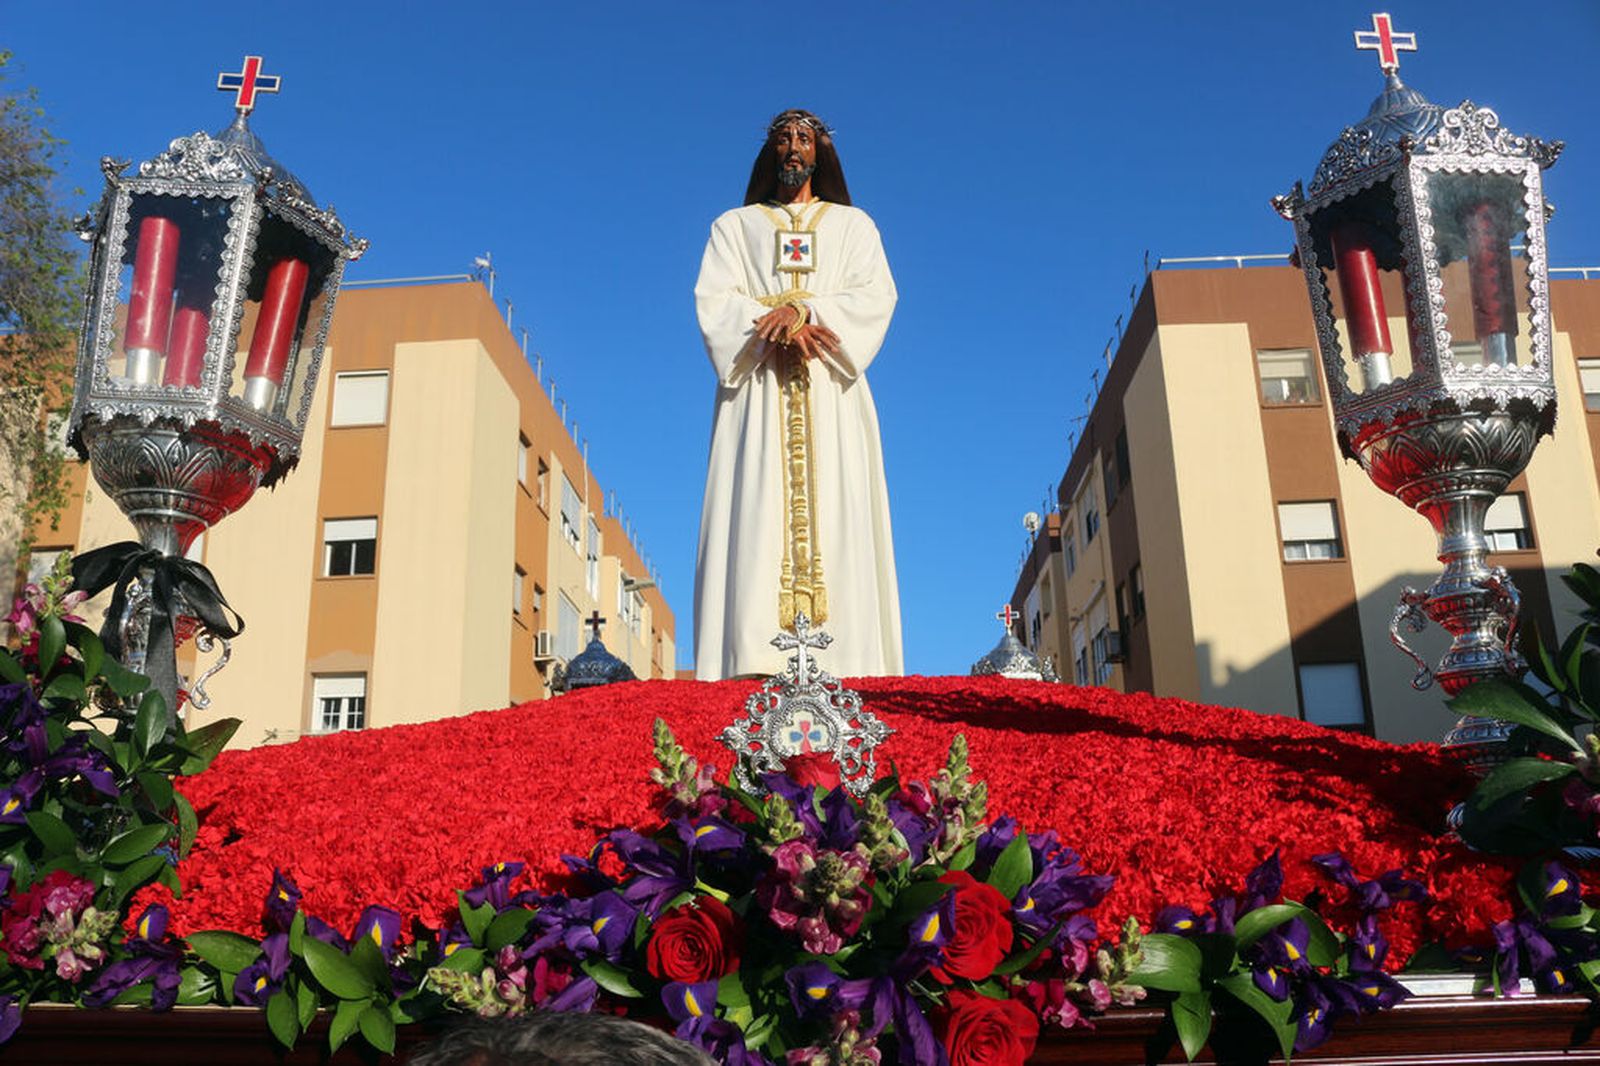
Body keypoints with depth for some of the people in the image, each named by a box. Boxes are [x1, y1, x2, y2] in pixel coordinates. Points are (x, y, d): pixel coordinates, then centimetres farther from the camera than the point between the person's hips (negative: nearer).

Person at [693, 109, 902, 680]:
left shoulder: (853, 225, 22)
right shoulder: (734, 226, 23)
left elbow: (876, 297, 4)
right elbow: (712, 301, 6)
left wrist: (802, 309, -13)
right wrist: (773, 328, -13)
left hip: (829, 394, 0)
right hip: (757, 390, 0)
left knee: (833, 518, -13)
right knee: (756, 518, -15)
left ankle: (840, 670, -19)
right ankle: (754, 666, -22)